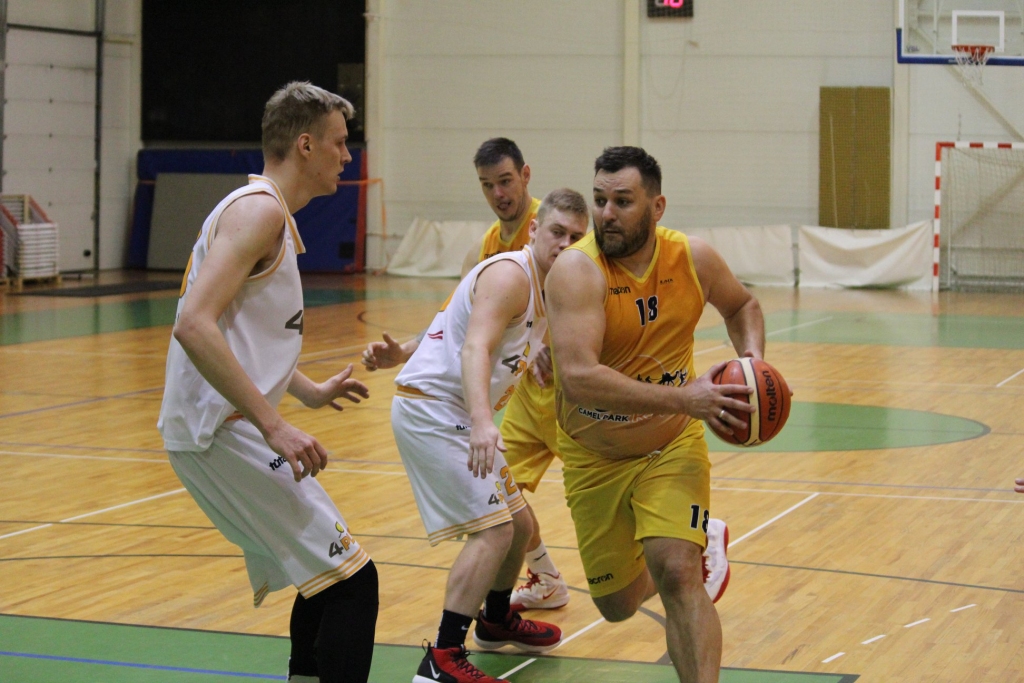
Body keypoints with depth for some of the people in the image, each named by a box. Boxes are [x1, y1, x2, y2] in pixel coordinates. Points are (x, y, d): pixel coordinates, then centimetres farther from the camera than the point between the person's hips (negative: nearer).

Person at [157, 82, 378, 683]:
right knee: (351, 581, -12)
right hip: (223, 430, -11)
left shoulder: (267, 212, 19)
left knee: (327, 573, 20)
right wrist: (273, 424, -27)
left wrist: (310, 392, 25)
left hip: (227, 426, 11)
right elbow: (194, 325, -25)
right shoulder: (260, 209, -13)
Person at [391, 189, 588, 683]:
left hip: (462, 415, 10)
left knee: (519, 525, 20)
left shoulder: (546, 289, 13)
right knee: (492, 528, -18)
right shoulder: (510, 275, -18)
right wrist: (481, 422, -48)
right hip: (430, 408, -10)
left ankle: (496, 620, 43)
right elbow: (474, 349, -33)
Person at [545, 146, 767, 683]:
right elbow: (578, 376, -38)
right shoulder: (576, 270, -25)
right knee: (618, 606, 14)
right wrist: (683, 398, -44)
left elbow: (741, 305, 14)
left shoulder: (693, 258, -10)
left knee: (676, 574, -23)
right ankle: (700, 548, 48)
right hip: (594, 458, 0)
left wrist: (752, 357, -7)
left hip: (672, 446, 1)